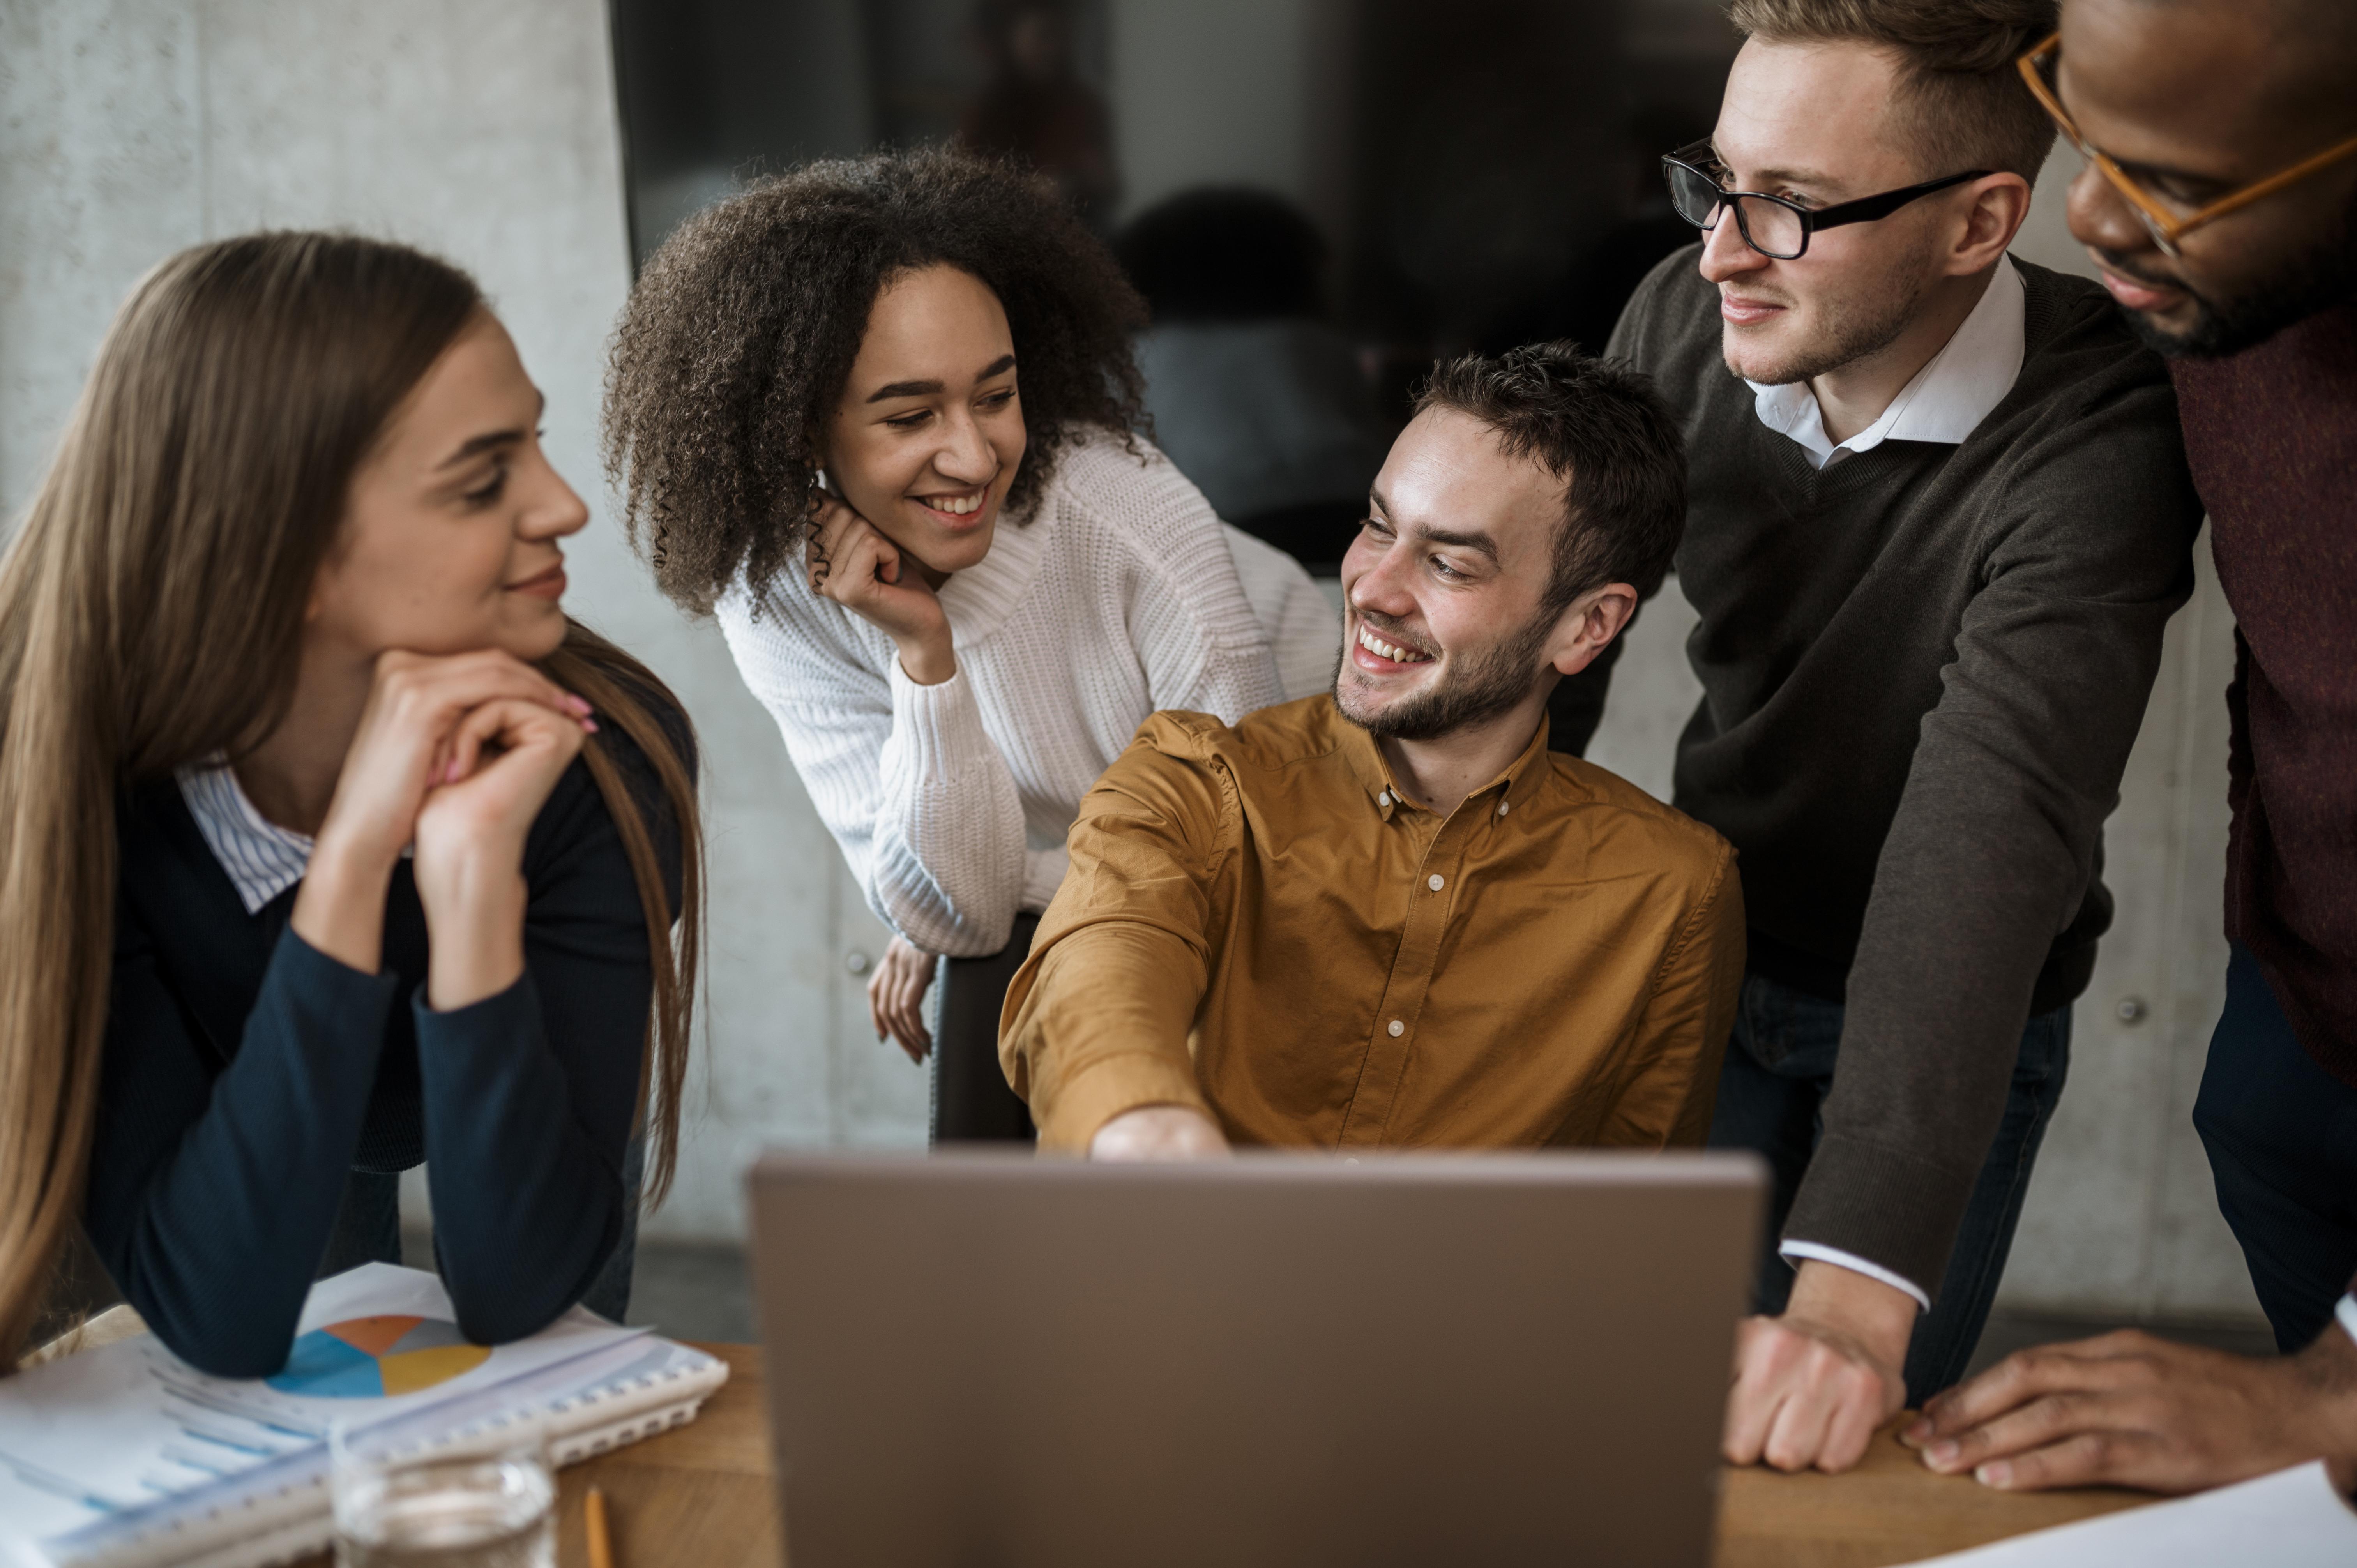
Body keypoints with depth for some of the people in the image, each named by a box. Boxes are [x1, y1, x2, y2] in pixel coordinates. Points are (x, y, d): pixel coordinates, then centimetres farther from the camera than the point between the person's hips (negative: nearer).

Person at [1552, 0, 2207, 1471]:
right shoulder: (1688, 327, -15)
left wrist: (1858, 1281, -49)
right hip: (1707, 960, 3)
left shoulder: (2094, 442, -30)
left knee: (1847, 1447, 6)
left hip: (1955, 1020, -3)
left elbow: (1991, 831, -41)